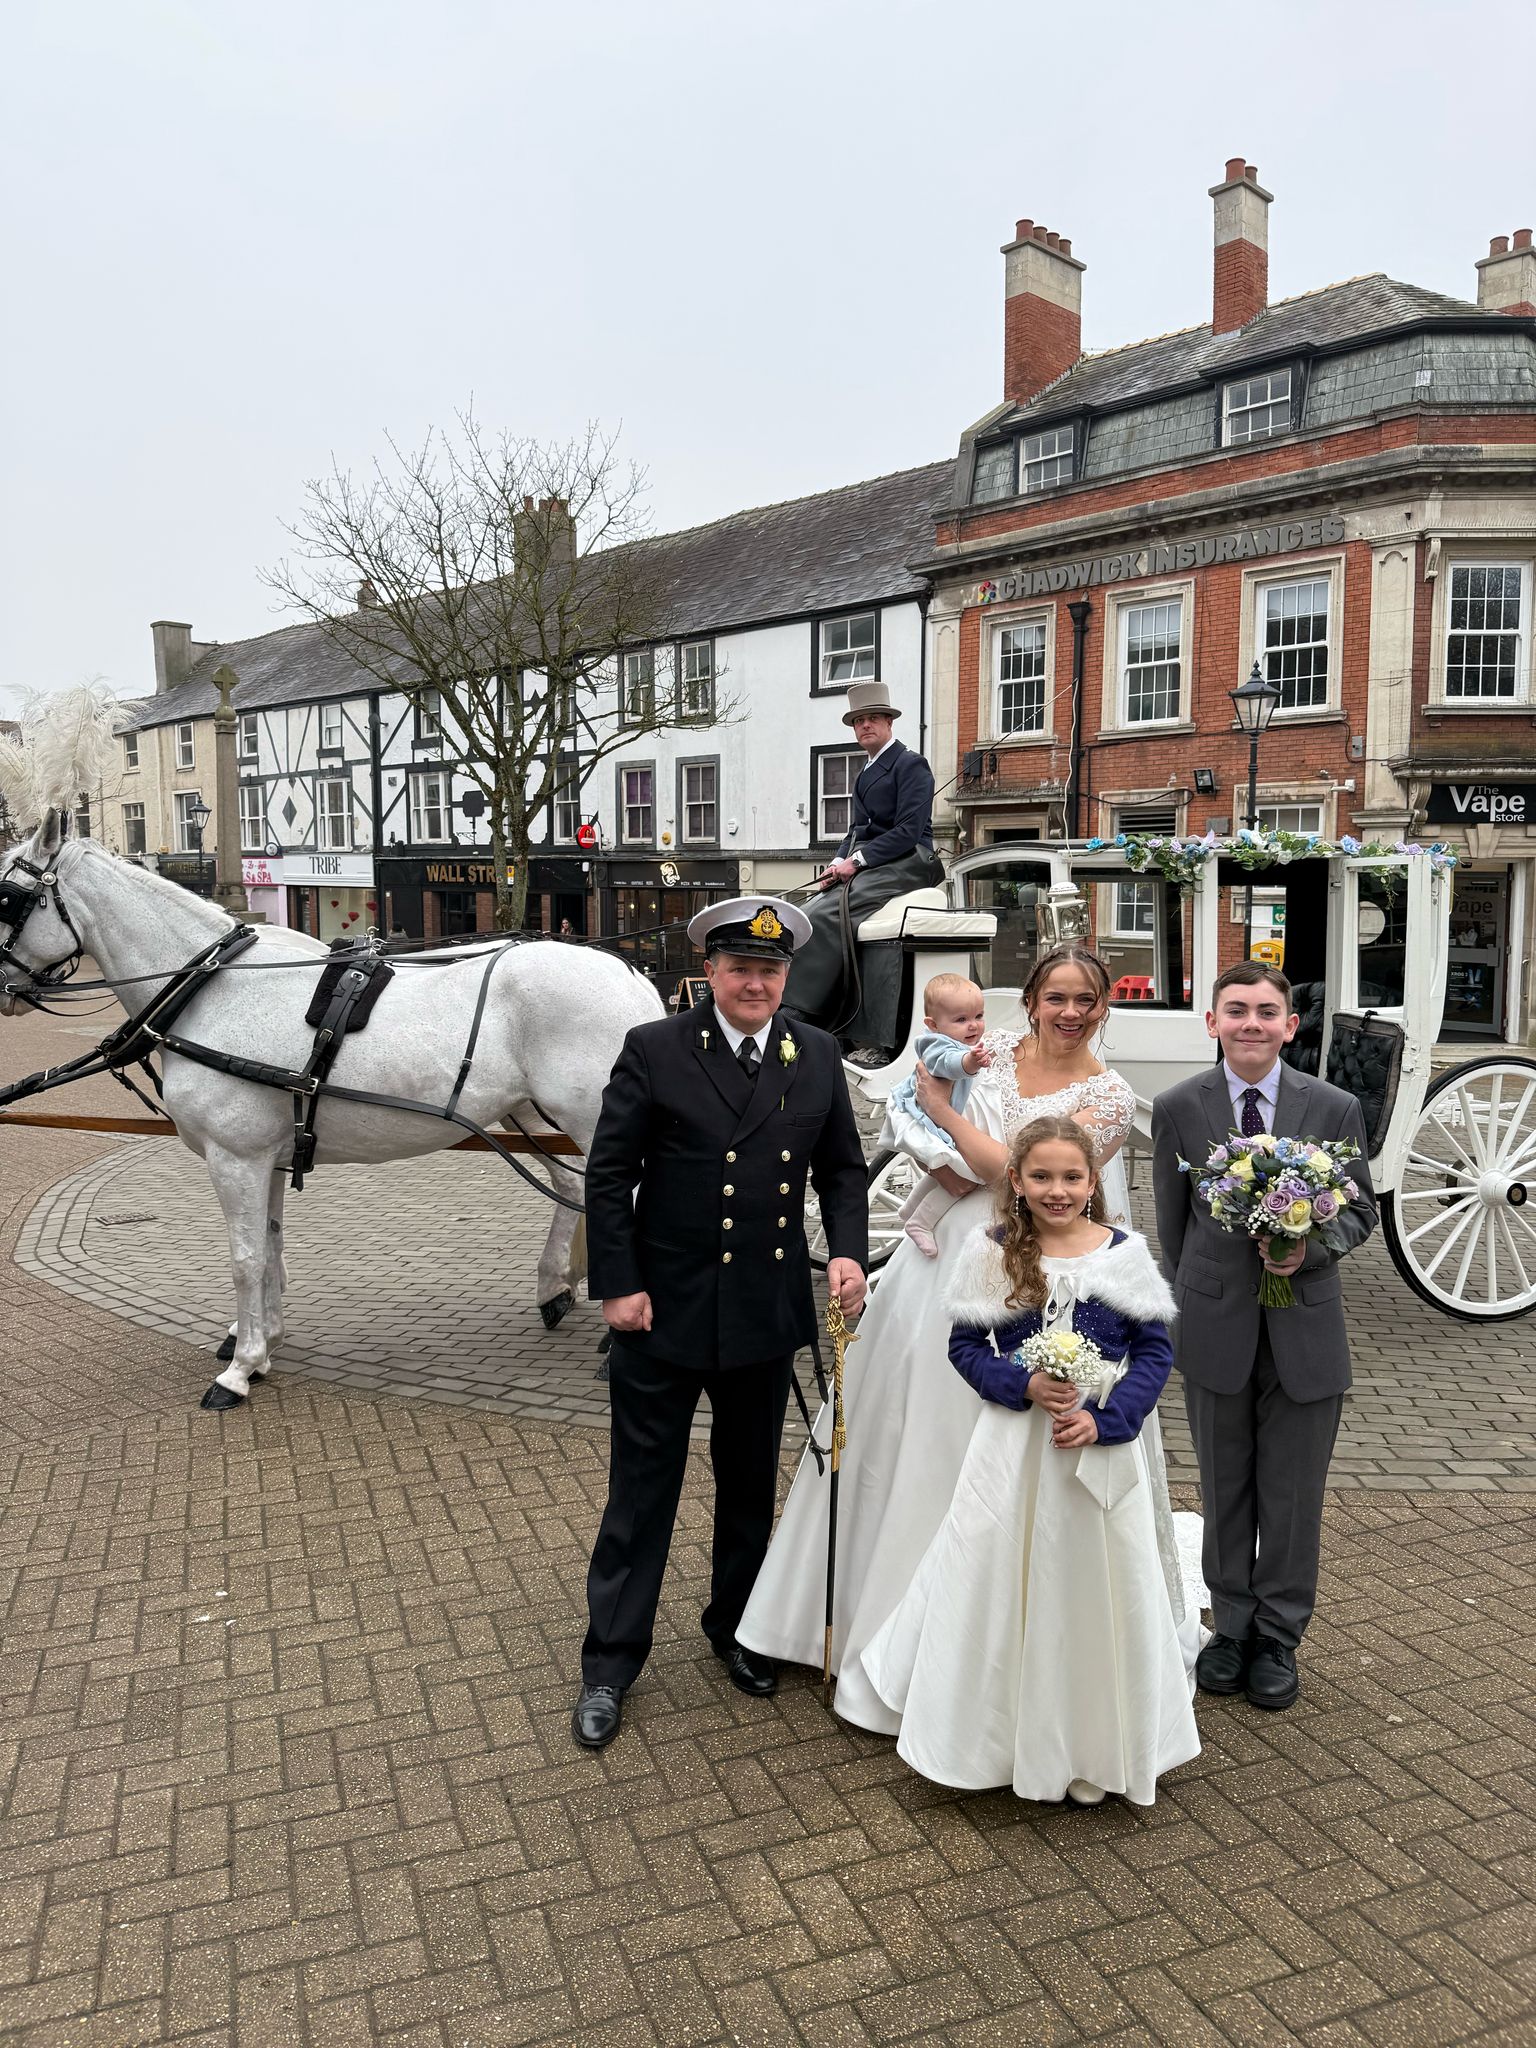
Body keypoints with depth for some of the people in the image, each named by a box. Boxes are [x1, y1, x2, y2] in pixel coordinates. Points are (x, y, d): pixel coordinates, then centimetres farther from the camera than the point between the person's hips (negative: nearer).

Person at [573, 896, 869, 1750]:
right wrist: (616, 1284, -11)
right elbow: (609, 1175, -7)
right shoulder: (655, 1050, -9)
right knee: (643, 1488, 8)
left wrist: (849, 1249, -7)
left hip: (767, 1309, 3)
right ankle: (611, 1662, 24)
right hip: (664, 1311, -3)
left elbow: (843, 1168, 8)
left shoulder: (818, 1057, 1)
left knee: (750, 1481, 20)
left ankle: (736, 1627, 41)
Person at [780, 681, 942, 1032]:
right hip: (865, 868, 8)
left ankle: (794, 1014, -31)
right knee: (806, 915, -15)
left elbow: (909, 830, -12)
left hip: (903, 865, -8)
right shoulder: (865, 774, 25)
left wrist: (856, 861, -16)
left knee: (823, 917, -28)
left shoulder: (910, 764, -1)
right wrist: (836, 864, 1)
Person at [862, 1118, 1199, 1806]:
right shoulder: (991, 1252, -5)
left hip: (1103, 1445, 0)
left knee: (1095, 1588, 9)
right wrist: (1023, 1386, -17)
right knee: (1002, 1583, 9)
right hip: (1011, 1445, 0)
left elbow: (1155, 1350, -1)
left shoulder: (1125, 1253, -4)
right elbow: (964, 1345, -1)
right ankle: (1001, 1731, 31)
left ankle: (1091, 1749, 29)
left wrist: (1105, 1418, -14)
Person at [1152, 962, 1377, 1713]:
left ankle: (1278, 1638, 30)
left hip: (1305, 1332, 0)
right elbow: (1170, 1223, 5)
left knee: (1293, 1496, 11)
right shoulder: (1176, 1109, -4)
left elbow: (1361, 1209, 3)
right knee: (1225, 1492, 15)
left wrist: (1309, 1247, -17)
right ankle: (1232, 1625, 34)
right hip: (1215, 1332, 0)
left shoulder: (1334, 1108, -4)